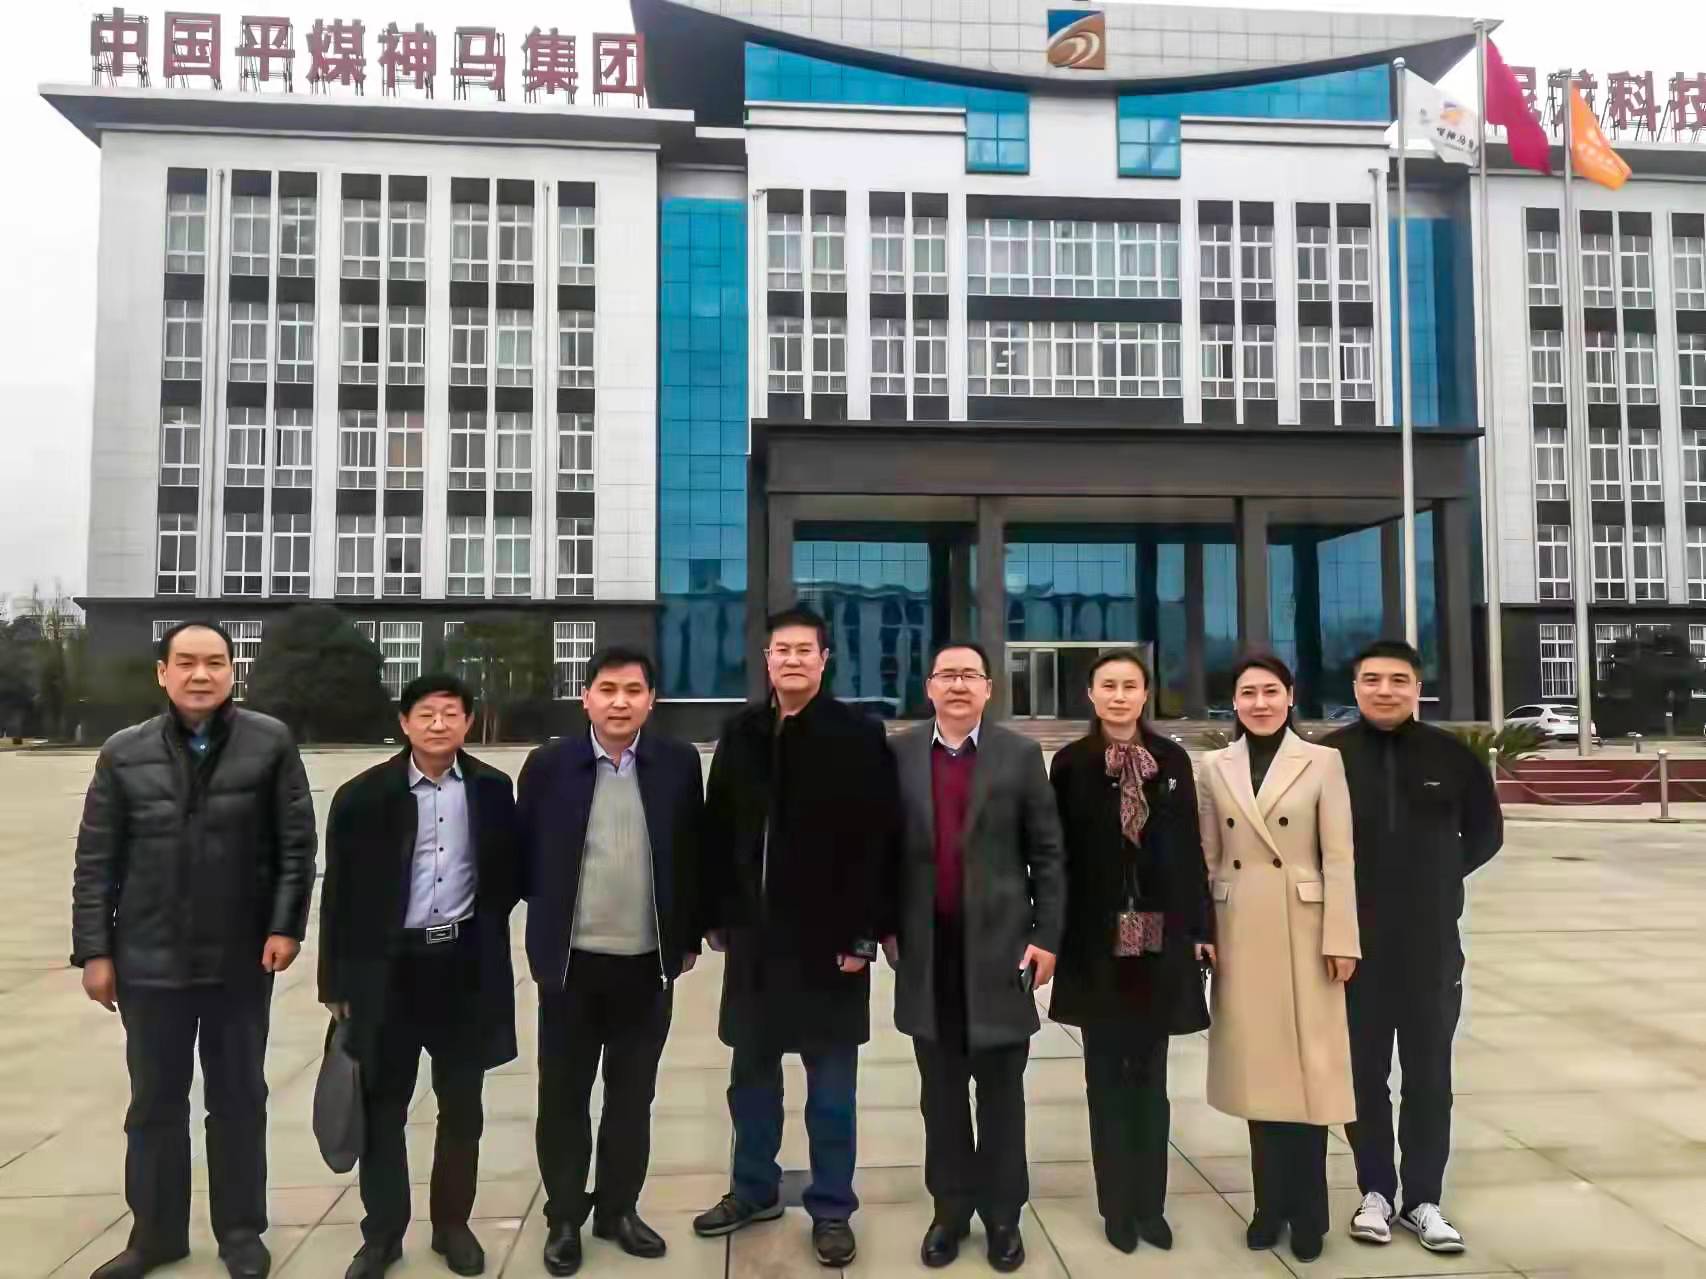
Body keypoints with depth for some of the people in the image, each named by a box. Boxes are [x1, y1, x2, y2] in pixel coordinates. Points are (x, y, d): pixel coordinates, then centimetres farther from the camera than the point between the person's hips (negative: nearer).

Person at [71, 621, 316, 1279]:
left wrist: (286, 924, -8)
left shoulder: (270, 743, -5)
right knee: (155, 1101, 14)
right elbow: (96, 860, 2)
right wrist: (94, 949, 0)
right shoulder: (125, 752, 0)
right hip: (149, 959, 2)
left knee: (239, 1098, 11)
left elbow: (297, 842, -3)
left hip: (241, 958, -1)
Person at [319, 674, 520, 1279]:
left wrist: (484, 924, -1)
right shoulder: (362, 795, -6)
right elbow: (339, 895, -3)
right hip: (389, 968, -1)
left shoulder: (492, 789, -1)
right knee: (383, 1107, 10)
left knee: (462, 1107, 12)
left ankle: (452, 1223, 29)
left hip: (464, 965, 1)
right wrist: (337, 981, -2)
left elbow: (508, 873, 11)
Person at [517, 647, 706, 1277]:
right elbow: (524, 854, 3)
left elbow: (694, 854, 4)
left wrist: (690, 937, 6)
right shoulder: (549, 764, -4)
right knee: (563, 1097, 11)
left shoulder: (679, 763, -2)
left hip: (649, 963, 1)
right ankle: (564, 1217, 27)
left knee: (632, 1097, 13)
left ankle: (618, 1208, 31)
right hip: (571, 963, -1)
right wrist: (544, 929, 3)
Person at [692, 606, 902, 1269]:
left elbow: (877, 840, -11)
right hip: (753, 933, 4)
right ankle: (753, 1189, 34)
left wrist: (865, 932, -14)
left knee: (830, 1083, 8)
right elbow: (718, 830, 8)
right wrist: (715, 915, 7)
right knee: (751, 1071, 16)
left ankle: (831, 1207, 23)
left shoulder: (858, 734, -8)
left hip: (828, 935, -4)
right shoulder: (740, 733, 5)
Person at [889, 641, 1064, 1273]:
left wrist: (1046, 937, -5)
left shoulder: (1021, 755, -1)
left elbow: (1047, 855, 0)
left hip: (1000, 947, -1)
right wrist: (887, 927, 2)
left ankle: (1002, 1214, 24)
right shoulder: (897, 754, 1)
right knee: (941, 1094, 12)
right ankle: (950, 1208, 27)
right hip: (927, 950, 1)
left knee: (1001, 1094, 9)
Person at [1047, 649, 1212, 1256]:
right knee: (1107, 1075, 8)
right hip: (1096, 939, -1)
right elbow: (1059, 855, -3)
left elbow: (1190, 848, 5)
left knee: (1150, 1076, 10)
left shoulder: (1172, 759, 4)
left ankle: (1150, 1203, 20)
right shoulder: (1071, 763, -2)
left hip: (1161, 937, 2)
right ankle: (1117, 1205, 18)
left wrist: (1202, 926, 2)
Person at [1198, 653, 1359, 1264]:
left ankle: (1306, 1211, 18)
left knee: (1307, 1069, 3)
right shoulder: (1214, 768, 5)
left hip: (1304, 933, -2)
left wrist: (1341, 939, -8)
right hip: (1239, 935, 2)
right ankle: (1271, 1202, 23)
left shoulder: (1323, 762, -1)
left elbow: (1339, 858, -4)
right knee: (1258, 1069, 10)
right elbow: (1208, 860, 6)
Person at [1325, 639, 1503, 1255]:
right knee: (1364, 1074, 10)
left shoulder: (1451, 756, -2)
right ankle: (1376, 1190, 26)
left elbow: (1486, 832, 11)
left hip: (1431, 946, 1)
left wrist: (1437, 880, 6)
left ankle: (1422, 1199, 23)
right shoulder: (1327, 757, -7)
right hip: (1355, 946, -1)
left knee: (1429, 1077, 10)